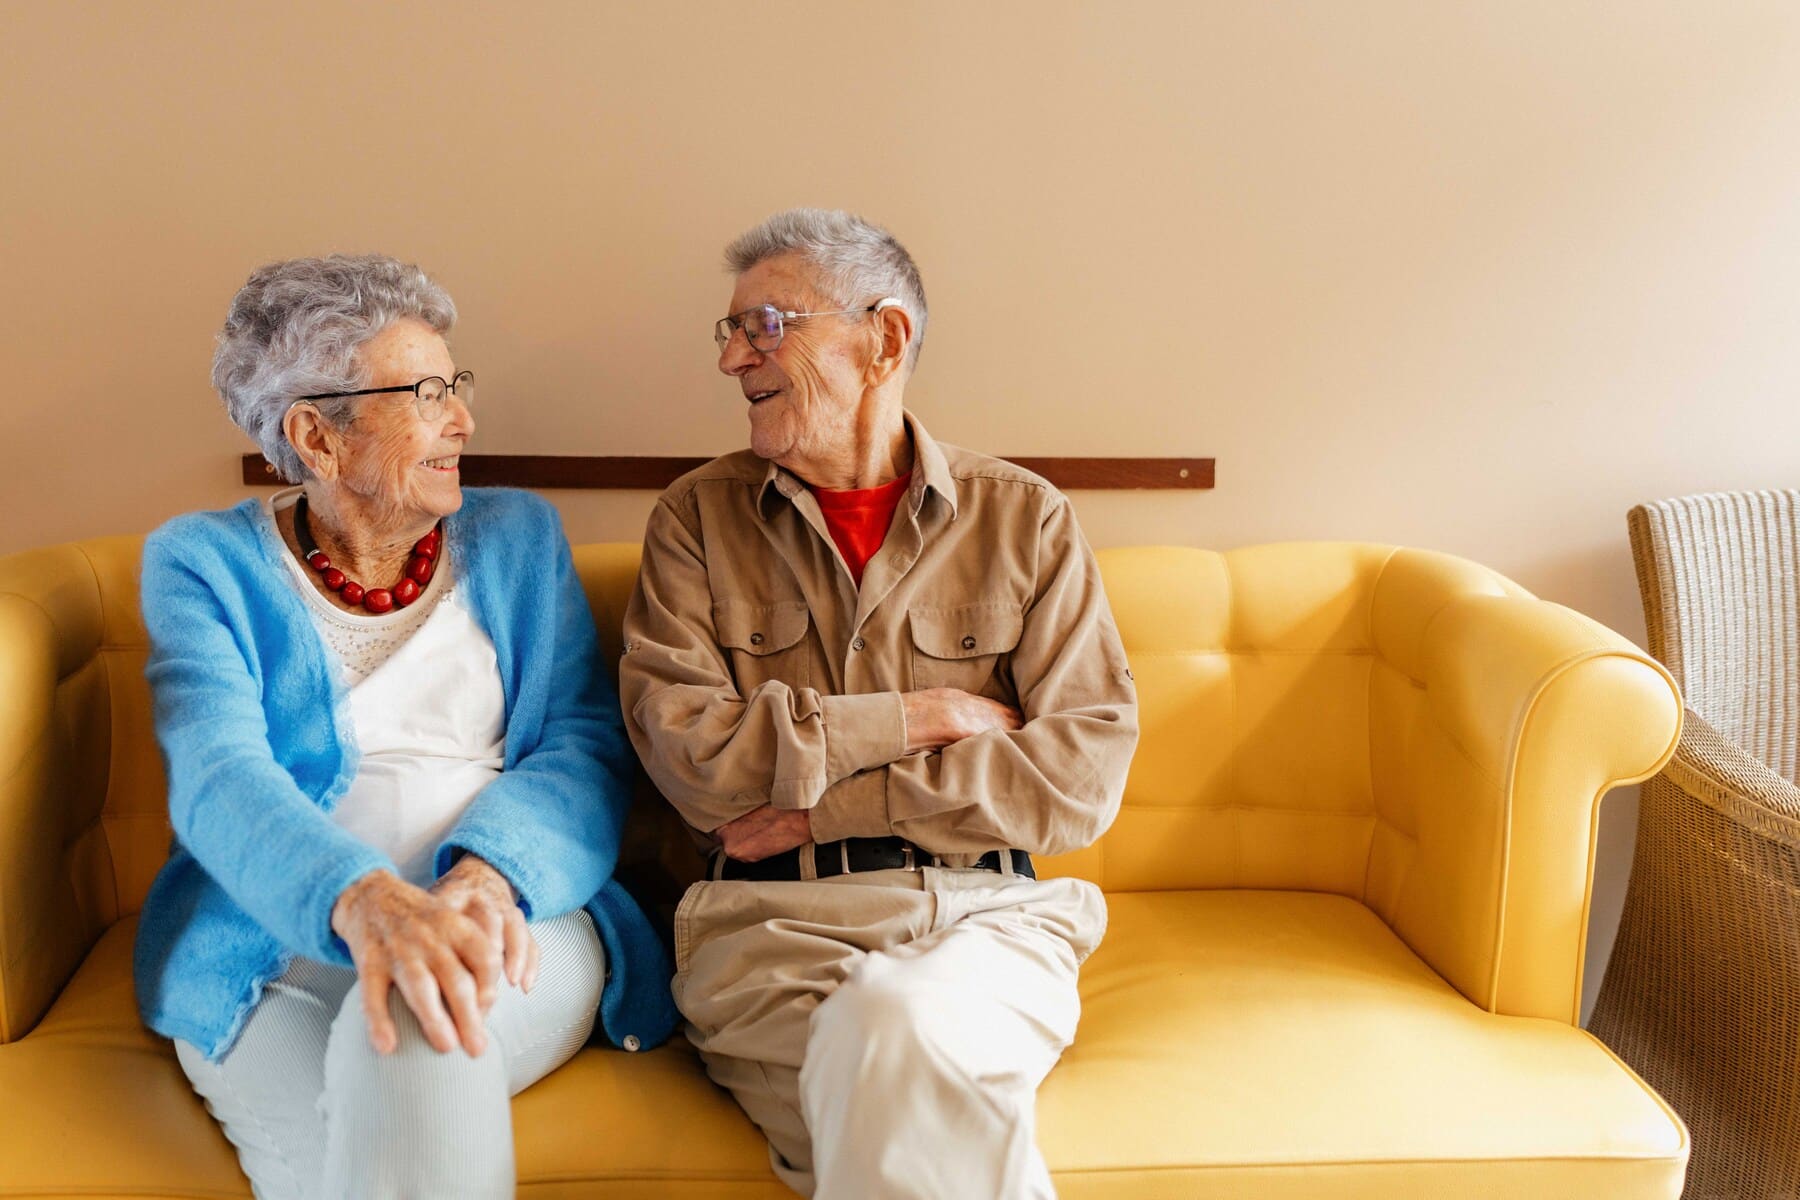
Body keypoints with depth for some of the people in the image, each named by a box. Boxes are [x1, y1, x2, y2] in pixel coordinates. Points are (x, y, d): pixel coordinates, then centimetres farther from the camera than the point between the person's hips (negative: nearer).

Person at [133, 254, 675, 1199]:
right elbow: (219, 775, -11)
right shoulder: (204, 563, 6)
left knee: (410, 1037, -33)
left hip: (514, 920, 1)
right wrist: (365, 900, -32)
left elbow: (587, 743, 3)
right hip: (276, 951, 0)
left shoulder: (518, 538, 13)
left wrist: (490, 872, -19)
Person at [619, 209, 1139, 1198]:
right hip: (771, 922, 0)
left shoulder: (1023, 519, 8)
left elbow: (1084, 772, -2)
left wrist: (830, 804, -7)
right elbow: (684, 749, -5)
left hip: (986, 916, 1)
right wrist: (925, 718, -6)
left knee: (899, 1024, -34)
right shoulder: (697, 517, 9)